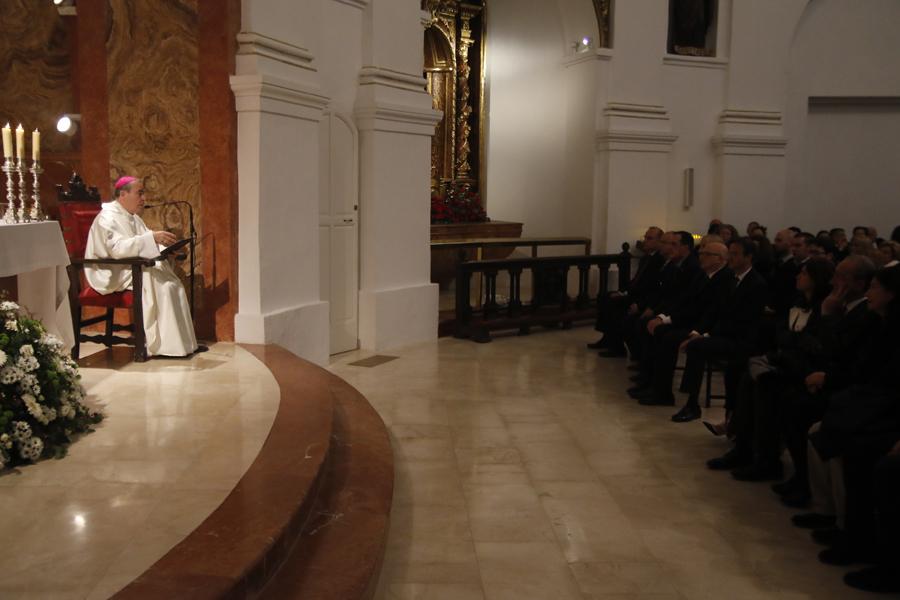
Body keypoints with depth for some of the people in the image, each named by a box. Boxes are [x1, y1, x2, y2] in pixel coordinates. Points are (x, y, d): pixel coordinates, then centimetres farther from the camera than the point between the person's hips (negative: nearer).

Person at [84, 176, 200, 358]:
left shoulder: (133, 218, 17)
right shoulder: (108, 217, -14)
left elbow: (138, 245, 15)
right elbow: (117, 247, -28)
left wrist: (163, 245, -7)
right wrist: (153, 237, -34)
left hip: (132, 269, 9)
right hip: (112, 273, -9)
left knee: (173, 283, -13)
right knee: (161, 284, -28)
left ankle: (184, 342, -16)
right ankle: (162, 344, -24)